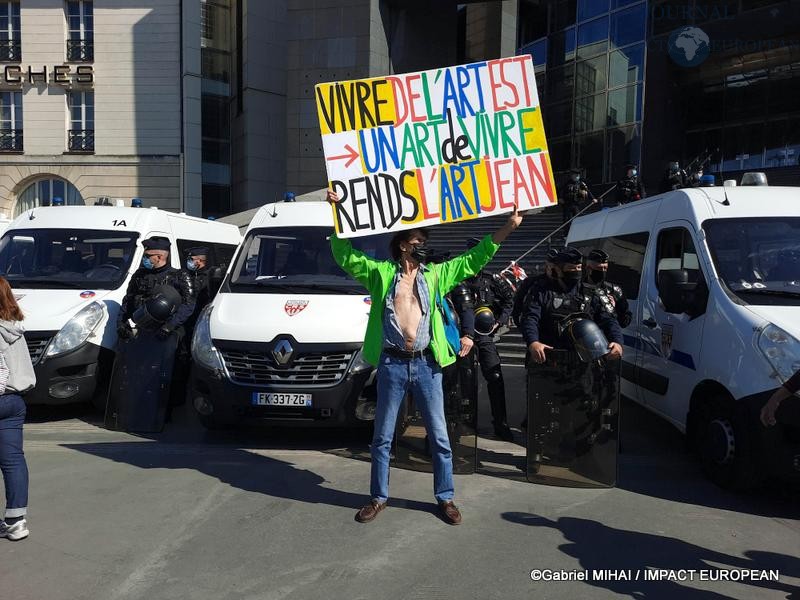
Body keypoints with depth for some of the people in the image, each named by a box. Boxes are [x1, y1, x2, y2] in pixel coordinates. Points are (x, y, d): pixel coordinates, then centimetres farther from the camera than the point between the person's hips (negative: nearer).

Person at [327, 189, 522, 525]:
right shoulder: (381, 273, 3)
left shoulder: (436, 274, 9)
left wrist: (506, 229, 0)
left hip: (426, 364, 2)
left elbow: (473, 260, 8)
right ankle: (378, 497, 26)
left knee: (439, 437, 8)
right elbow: (345, 256, 1)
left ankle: (445, 498, 24)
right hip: (391, 364, -1)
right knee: (382, 437, 10)